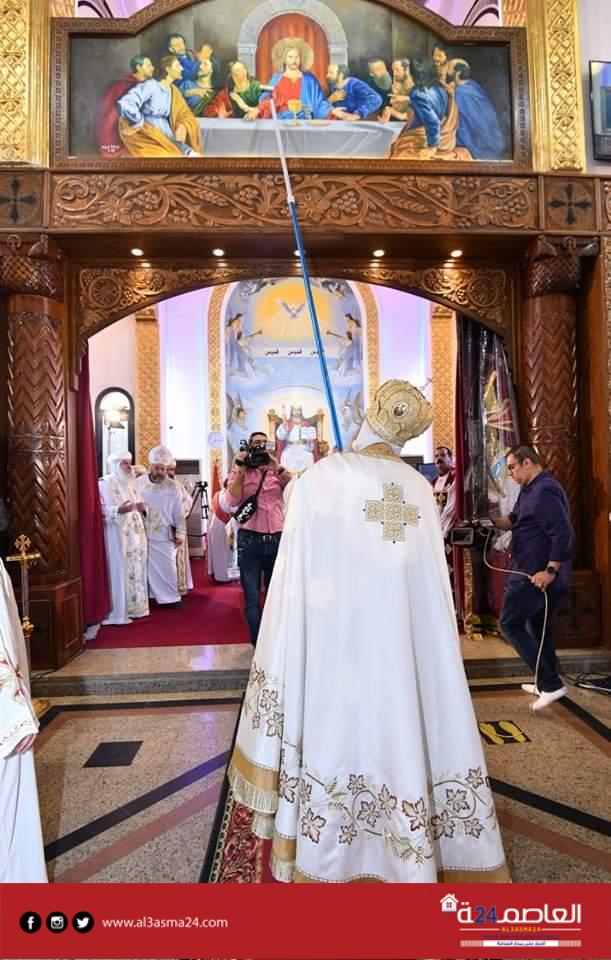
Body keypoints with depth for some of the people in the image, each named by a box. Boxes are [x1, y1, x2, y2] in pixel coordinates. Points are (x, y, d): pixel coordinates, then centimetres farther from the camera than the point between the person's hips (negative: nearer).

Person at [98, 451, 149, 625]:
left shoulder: (132, 482, 14)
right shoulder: (105, 483, -8)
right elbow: (101, 510, -15)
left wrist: (142, 508, -2)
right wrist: (119, 510, -30)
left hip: (136, 533, 8)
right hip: (118, 534, -7)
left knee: (137, 570, 10)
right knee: (120, 571, -5)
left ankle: (135, 607, 20)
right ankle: (119, 613, 2)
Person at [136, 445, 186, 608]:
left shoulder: (172, 487, -1)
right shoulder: (139, 483, -1)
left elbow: (179, 513, 1)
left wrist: (181, 533, -4)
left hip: (165, 536, 0)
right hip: (144, 534, 0)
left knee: (168, 567, 4)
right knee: (149, 567, 7)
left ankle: (171, 597, 15)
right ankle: (152, 596, 19)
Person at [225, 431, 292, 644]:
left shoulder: (278, 471, 11)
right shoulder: (240, 472, 7)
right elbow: (232, 501, -10)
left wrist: (277, 467, -11)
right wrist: (240, 469, -9)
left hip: (277, 539, 2)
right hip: (250, 539, -2)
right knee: (252, 597, 2)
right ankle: (259, 644, 14)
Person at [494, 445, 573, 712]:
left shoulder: (544, 490, -21)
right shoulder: (530, 489, 13)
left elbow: (563, 534, -26)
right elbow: (514, 519, 18)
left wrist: (550, 571, -26)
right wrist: (492, 522, -1)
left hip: (537, 574, -10)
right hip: (535, 572, 10)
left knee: (510, 624, -2)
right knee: (538, 625, 19)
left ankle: (551, 683, -1)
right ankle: (546, 682, 31)